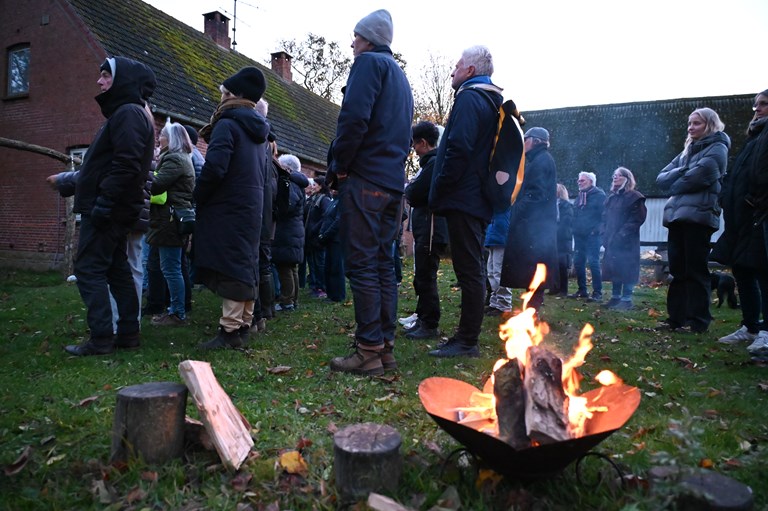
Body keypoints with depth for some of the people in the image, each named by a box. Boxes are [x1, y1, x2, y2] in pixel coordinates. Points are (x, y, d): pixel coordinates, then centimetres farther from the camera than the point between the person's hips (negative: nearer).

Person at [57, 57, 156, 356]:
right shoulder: (127, 113, 20)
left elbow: (126, 165, -24)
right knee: (117, 269, 12)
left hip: (107, 210, -10)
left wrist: (103, 202, -24)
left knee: (88, 269, -7)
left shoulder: (128, 113, -13)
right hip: (115, 210, 10)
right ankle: (128, 332, 17)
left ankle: (101, 338, -5)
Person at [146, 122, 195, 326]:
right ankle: (177, 309, 19)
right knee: (174, 268, 13)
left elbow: (156, 185, -20)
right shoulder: (183, 159, 22)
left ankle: (178, 314, -4)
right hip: (177, 218, 11)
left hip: (170, 219, -11)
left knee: (170, 268, -8)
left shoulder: (174, 160, -11)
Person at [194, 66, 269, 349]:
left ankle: (230, 330, -7)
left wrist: (198, 197, -6)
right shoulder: (257, 130, 17)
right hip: (252, 207, 9)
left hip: (227, 209, -9)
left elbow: (214, 167, -20)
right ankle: (244, 324, 19)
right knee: (245, 265, 12)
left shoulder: (227, 124, -10)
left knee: (229, 267, -8)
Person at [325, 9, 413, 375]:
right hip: (394, 181, 9)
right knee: (383, 263, 10)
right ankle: (385, 347, 14)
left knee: (362, 264, -7)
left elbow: (354, 117, -18)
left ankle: (368, 351, -4)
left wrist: (340, 165, -9)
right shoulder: (400, 76, 25)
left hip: (365, 180, -9)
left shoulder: (369, 62, -2)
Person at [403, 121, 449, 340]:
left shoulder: (433, 163, -13)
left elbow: (414, 196, -18)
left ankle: (430, 326, 2)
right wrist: (412, 189, 3)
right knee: (422, 278, 15)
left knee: (425, 278, -5)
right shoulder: (432, 161, 18)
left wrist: (408, 187, 2)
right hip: (426, 230, 10)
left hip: (431, 231, -10)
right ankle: (423, 320, 24)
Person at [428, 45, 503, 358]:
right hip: (479, 200, 10)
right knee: (472, 269, 13)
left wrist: (439, 191, -14)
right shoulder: (491, 101, 23)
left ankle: (467, 341, -1)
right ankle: (466, 337, 22)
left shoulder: (469, 98, -9)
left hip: (463, 199, -10)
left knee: (469, 270, -7)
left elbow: (458, 148, -22)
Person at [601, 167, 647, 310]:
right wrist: (605, 234, 4)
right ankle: (615, 297, 18)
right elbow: (605, 218, 18)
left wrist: (622, 235, -19)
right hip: (612, 241, 7)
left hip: (627, 242, -7)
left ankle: (626, 300, 0)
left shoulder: (634, 197, -5)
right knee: (613, 269, 10)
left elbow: (637, 219, -13)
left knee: (626, 270, -5)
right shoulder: (611, 198, 18)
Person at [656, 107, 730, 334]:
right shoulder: (687, 151, 23)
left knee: (696, 271, -4)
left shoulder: (717, 149, 0)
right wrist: (680, 172, -6)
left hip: (698, 216, -7)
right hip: (677, 216, 7)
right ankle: (676, 318, 13)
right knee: (677, 270, 7)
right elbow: (661, 179, 13)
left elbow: (697, 177, -15)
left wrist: (674, 185, 2)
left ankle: (697, 321, 2)